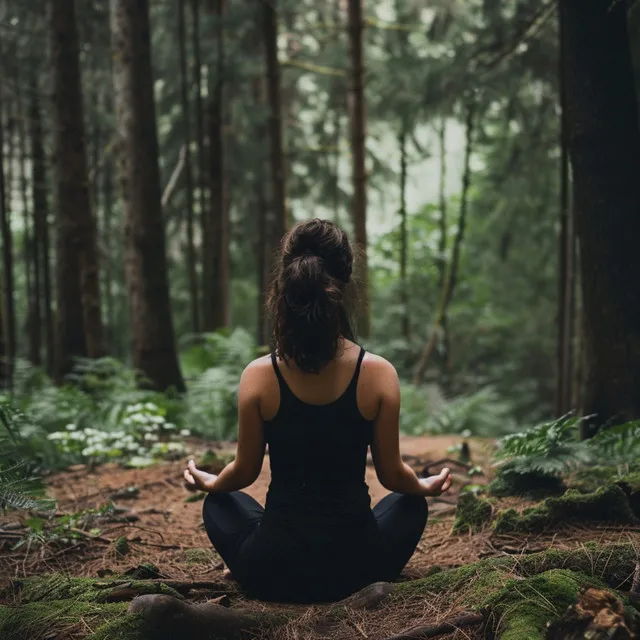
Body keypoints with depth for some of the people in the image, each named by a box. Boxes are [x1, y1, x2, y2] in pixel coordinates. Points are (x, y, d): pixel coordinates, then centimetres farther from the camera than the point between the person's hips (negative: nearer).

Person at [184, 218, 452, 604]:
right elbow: (392, 475, -2)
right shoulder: (378, 374, -14)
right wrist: (427, 486, 22)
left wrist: (209, 483, 25)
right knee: (411, 505, 32)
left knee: (220, 504, 33)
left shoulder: (259, 377, -13)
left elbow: (245, 472, 1)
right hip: (353, 569, 0)